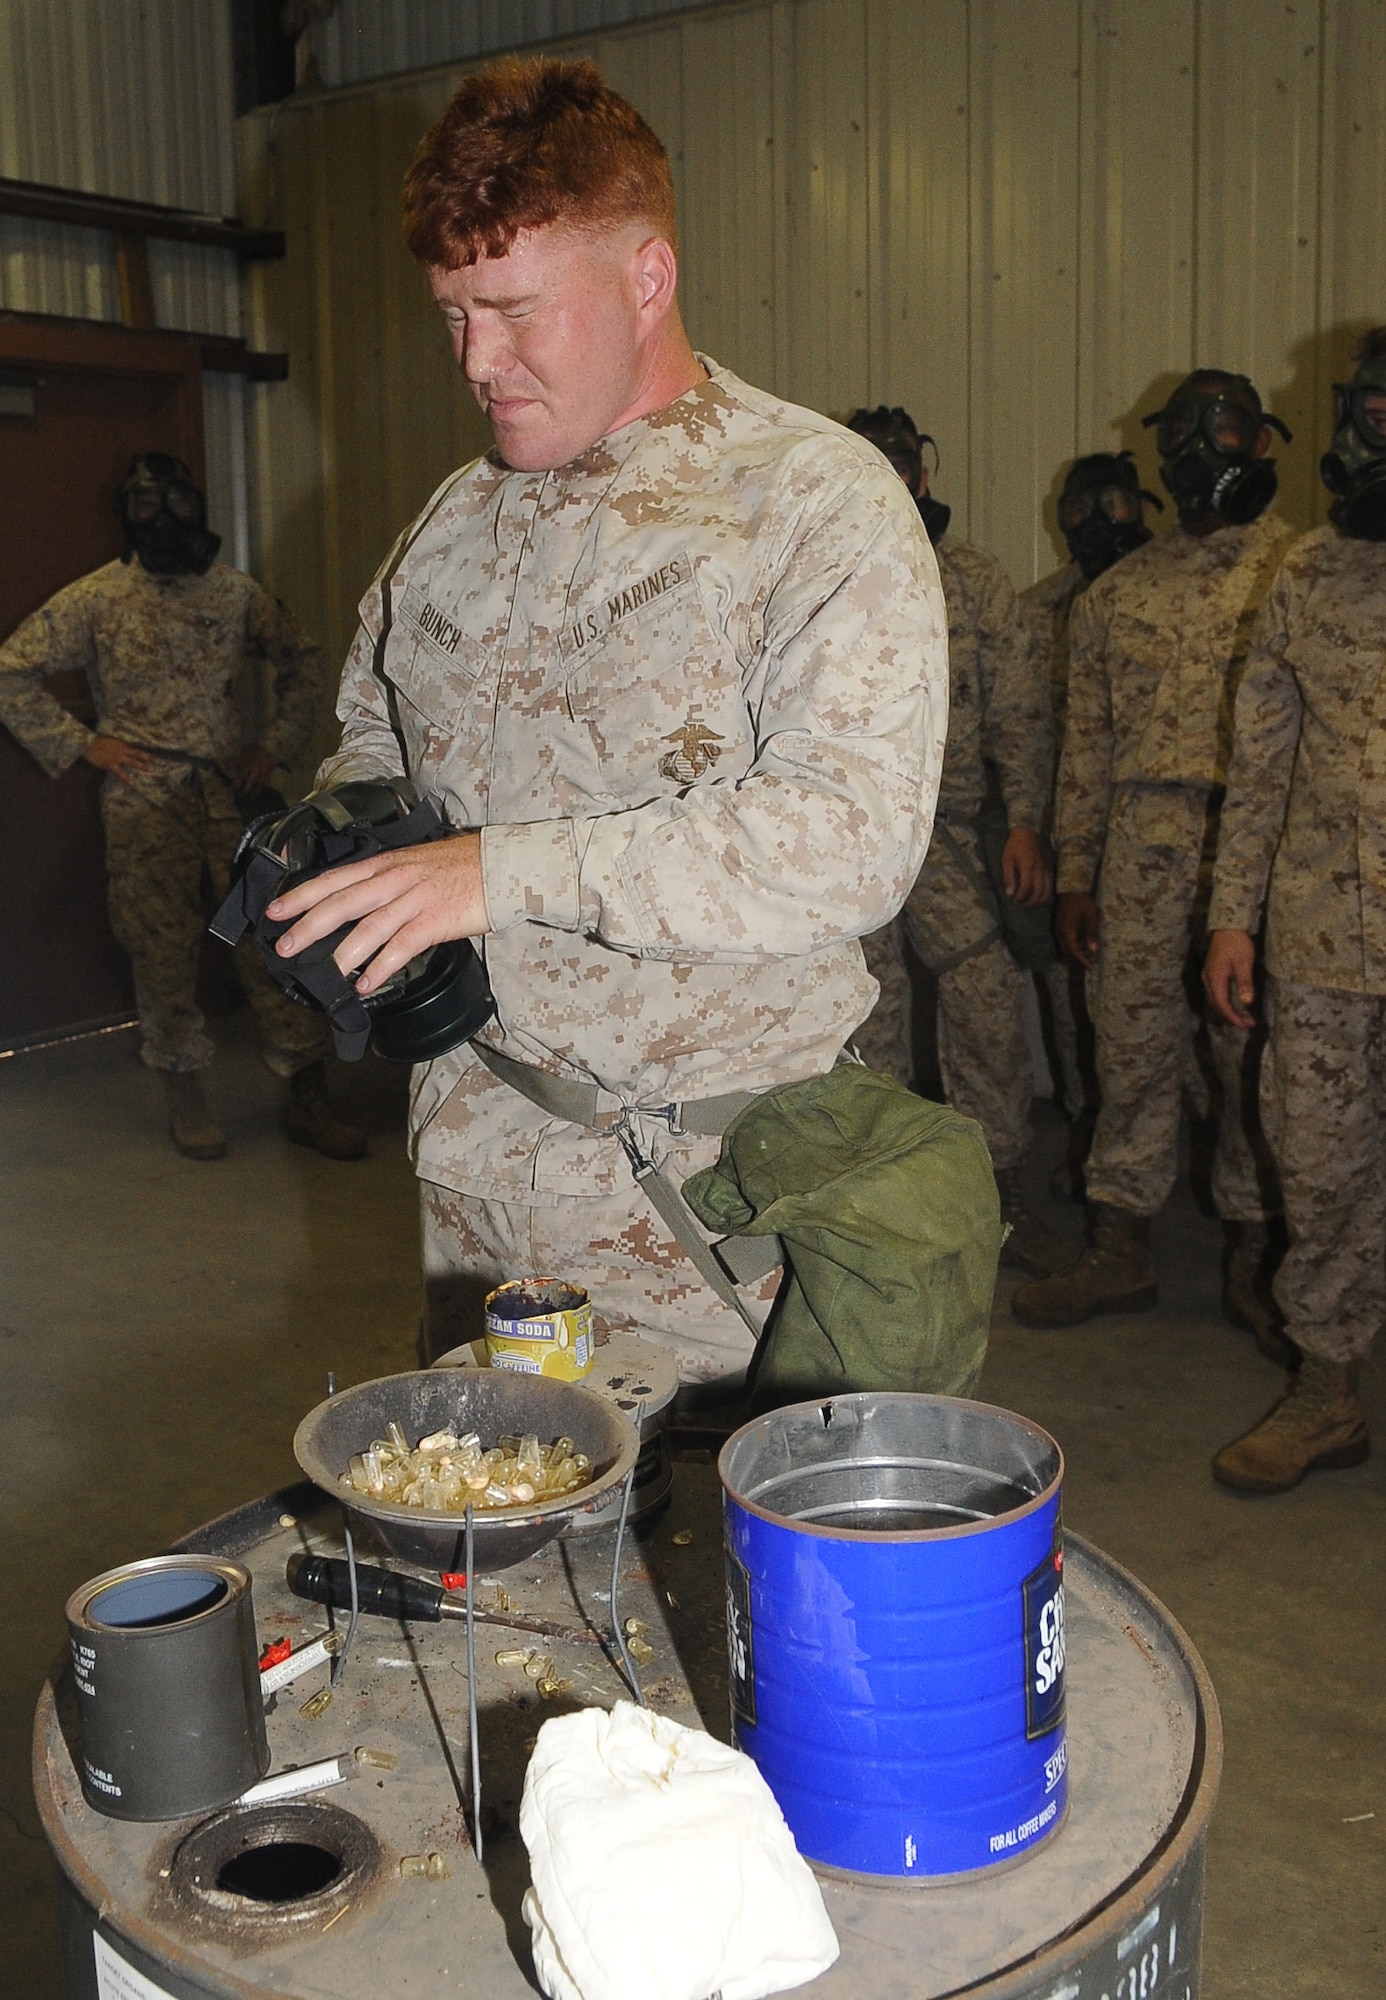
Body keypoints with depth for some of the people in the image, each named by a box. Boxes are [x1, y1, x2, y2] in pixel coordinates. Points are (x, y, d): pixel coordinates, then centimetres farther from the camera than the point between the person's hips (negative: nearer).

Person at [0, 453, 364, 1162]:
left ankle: (308, 1097, 3)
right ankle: (185, 1097, 18)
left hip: (233, 790, 2)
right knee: (163, 949, 1)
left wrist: (277, 743, 10)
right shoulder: (97, 599, 1)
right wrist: (80, 743, -3)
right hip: (145, 804, -2)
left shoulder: (237, 593, 7)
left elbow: (303, 660, 20)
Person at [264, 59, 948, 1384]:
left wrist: (508, 869, -27)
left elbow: (855, 835, -23)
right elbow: (372, 719, 26)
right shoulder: (464, 516, 11)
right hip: (477, 1154, 6)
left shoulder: (821, 503, -11)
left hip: (706, 1179, -5)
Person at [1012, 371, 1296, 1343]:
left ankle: (1253, 1260, 17)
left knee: (1256, 1052, 3)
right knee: (1133, 1043, 6)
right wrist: (1075, 872, 11)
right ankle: (1122, 1251, 18)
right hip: (1145, 840, 3)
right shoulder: (1117, 592, 15)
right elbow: (1088, 741, 15)